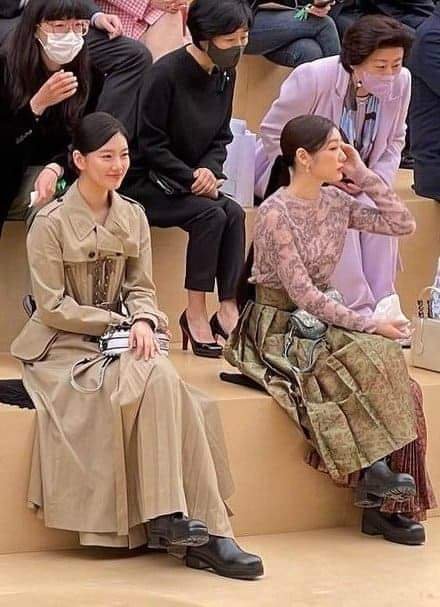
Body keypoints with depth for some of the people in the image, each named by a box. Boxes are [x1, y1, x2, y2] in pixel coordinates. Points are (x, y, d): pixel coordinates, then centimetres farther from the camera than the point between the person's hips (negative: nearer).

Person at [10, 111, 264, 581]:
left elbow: (140, 289, 10)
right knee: (156, 380, -30)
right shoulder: (51, 222, -8)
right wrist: (117, 323, -12)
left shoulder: (133, 217, 9)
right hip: (65, 347, -5)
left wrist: (143, 322, -13)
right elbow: (52, 306, -9)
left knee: (165, 383, -28)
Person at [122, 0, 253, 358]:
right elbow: (150, 144, -17)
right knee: (210, 214, -28)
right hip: (146, 181, -6)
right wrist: (191, 179, -21)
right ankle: (195, 313, -19)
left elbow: (221, 137, 10)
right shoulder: (167, 73, -19)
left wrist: (209, 169, -11)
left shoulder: (225, 74, 2)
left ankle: (229, 311, -23)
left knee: (234, 213, -21)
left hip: (193, 177, 6)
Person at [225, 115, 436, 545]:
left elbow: (403, 224, 4)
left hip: (321, 318, 6)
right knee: (371, 358, -28)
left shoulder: (336, 203, 6)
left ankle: (384, 503, -16)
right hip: (280, 328, -6)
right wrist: (370, 326, -21)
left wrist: (363, 175, -2)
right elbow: (302, 293, -19)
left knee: (388, 363, -19)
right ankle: (373, 468, -15)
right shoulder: (276, 213, -15)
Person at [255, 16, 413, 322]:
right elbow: (273, 134, -17)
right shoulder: (314, 78, -26)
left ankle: (384, 306, -21)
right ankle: (359, 313, -29)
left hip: (350, 181, 4)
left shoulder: (401, 81, -12)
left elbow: (394, 141, 4)